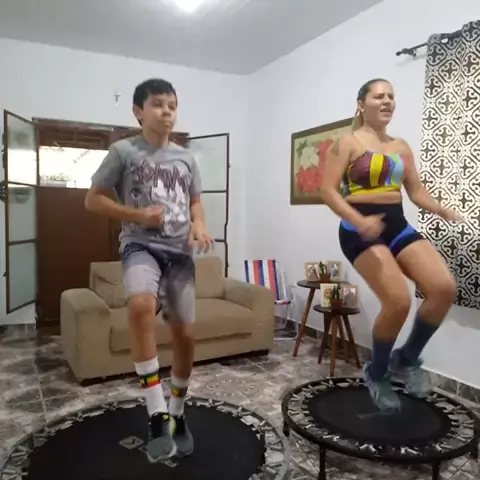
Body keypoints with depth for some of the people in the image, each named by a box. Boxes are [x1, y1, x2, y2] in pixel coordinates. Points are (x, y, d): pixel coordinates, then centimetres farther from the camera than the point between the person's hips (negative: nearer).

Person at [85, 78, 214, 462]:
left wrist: (199, 225, 0)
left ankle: (177, 414, 26)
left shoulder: (186, 157, 14)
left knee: (184, 334, 2)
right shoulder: (123, 151, 2)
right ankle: (158, 416, -25)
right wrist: (137, 215, -11)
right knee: (141, 304, -36)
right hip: (140, 245, -4)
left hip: (179, 251, 4)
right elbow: (93, 199, 3)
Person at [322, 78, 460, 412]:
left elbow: (417, 191, 17)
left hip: (398, 226, 6)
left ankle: (406, 359, 11)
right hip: (361, 230, -6)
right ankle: (377, 374, 9)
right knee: (399, 301, -21)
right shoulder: (348, 143, -1)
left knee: (445, 288, -13)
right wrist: (359, 221, -27)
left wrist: (446, 212, -3)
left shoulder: (402, 147, 17)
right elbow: (329, 191, -11)